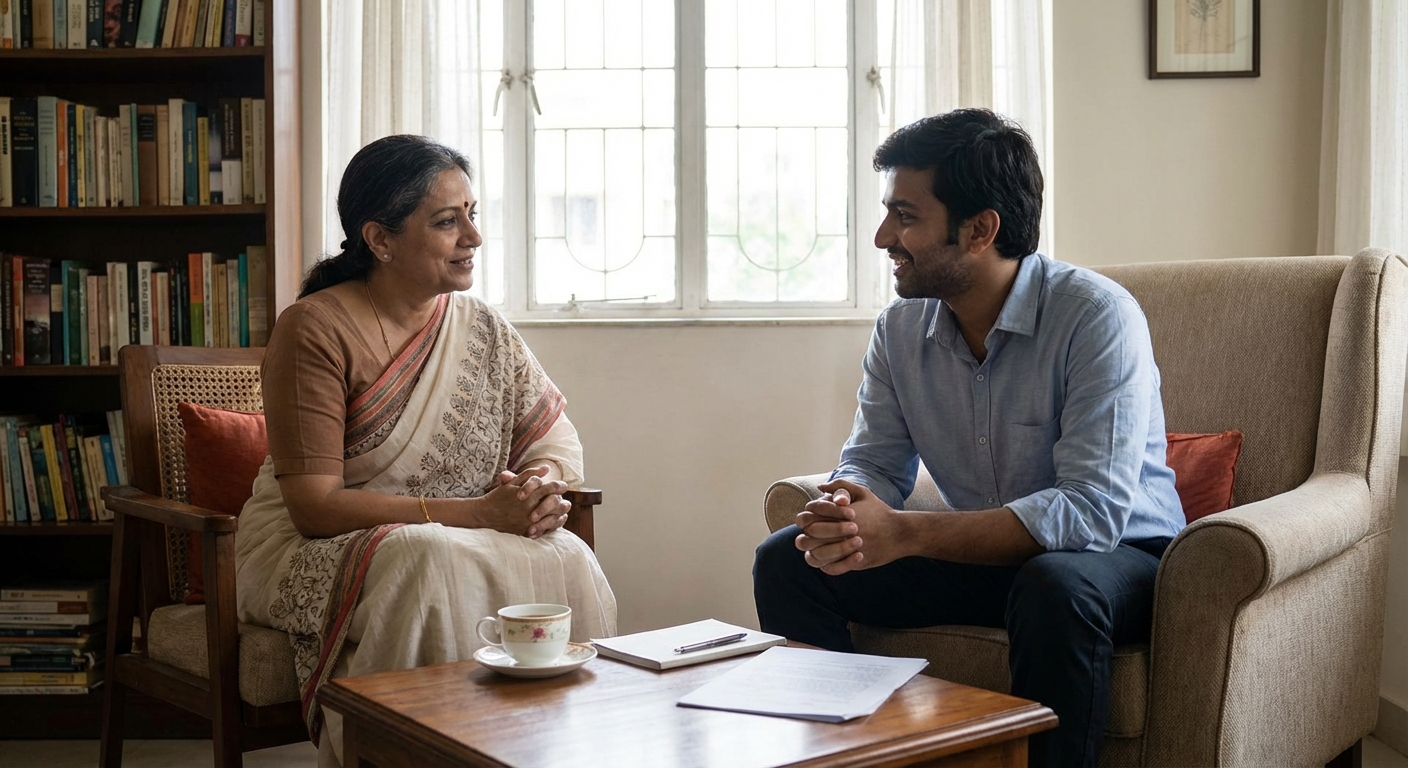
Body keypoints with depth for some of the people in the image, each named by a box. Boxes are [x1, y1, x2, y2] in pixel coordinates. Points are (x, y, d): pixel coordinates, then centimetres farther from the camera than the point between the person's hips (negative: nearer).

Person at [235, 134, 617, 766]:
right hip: (312, 550, -4)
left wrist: (543, 483, -17)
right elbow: (314, 506, -18)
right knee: (433, 566, -35)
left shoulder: (481, 327, 4)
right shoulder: (316, 329, -14)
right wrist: (476, 513, -24)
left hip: (456, 541, 5)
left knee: (565, 561, -24)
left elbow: (557, 437, 10)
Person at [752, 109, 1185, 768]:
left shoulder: (1097, 316, -23)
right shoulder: (900, 329, -3)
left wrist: (904, 534, -35)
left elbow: (1094, 510, -31)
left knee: (1055, 586, -40)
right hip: (985, 554, 6)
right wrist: (843, 512, -25)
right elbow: (873, 463, 2)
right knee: (787, 561, -7)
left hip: (1120, 555, -5)